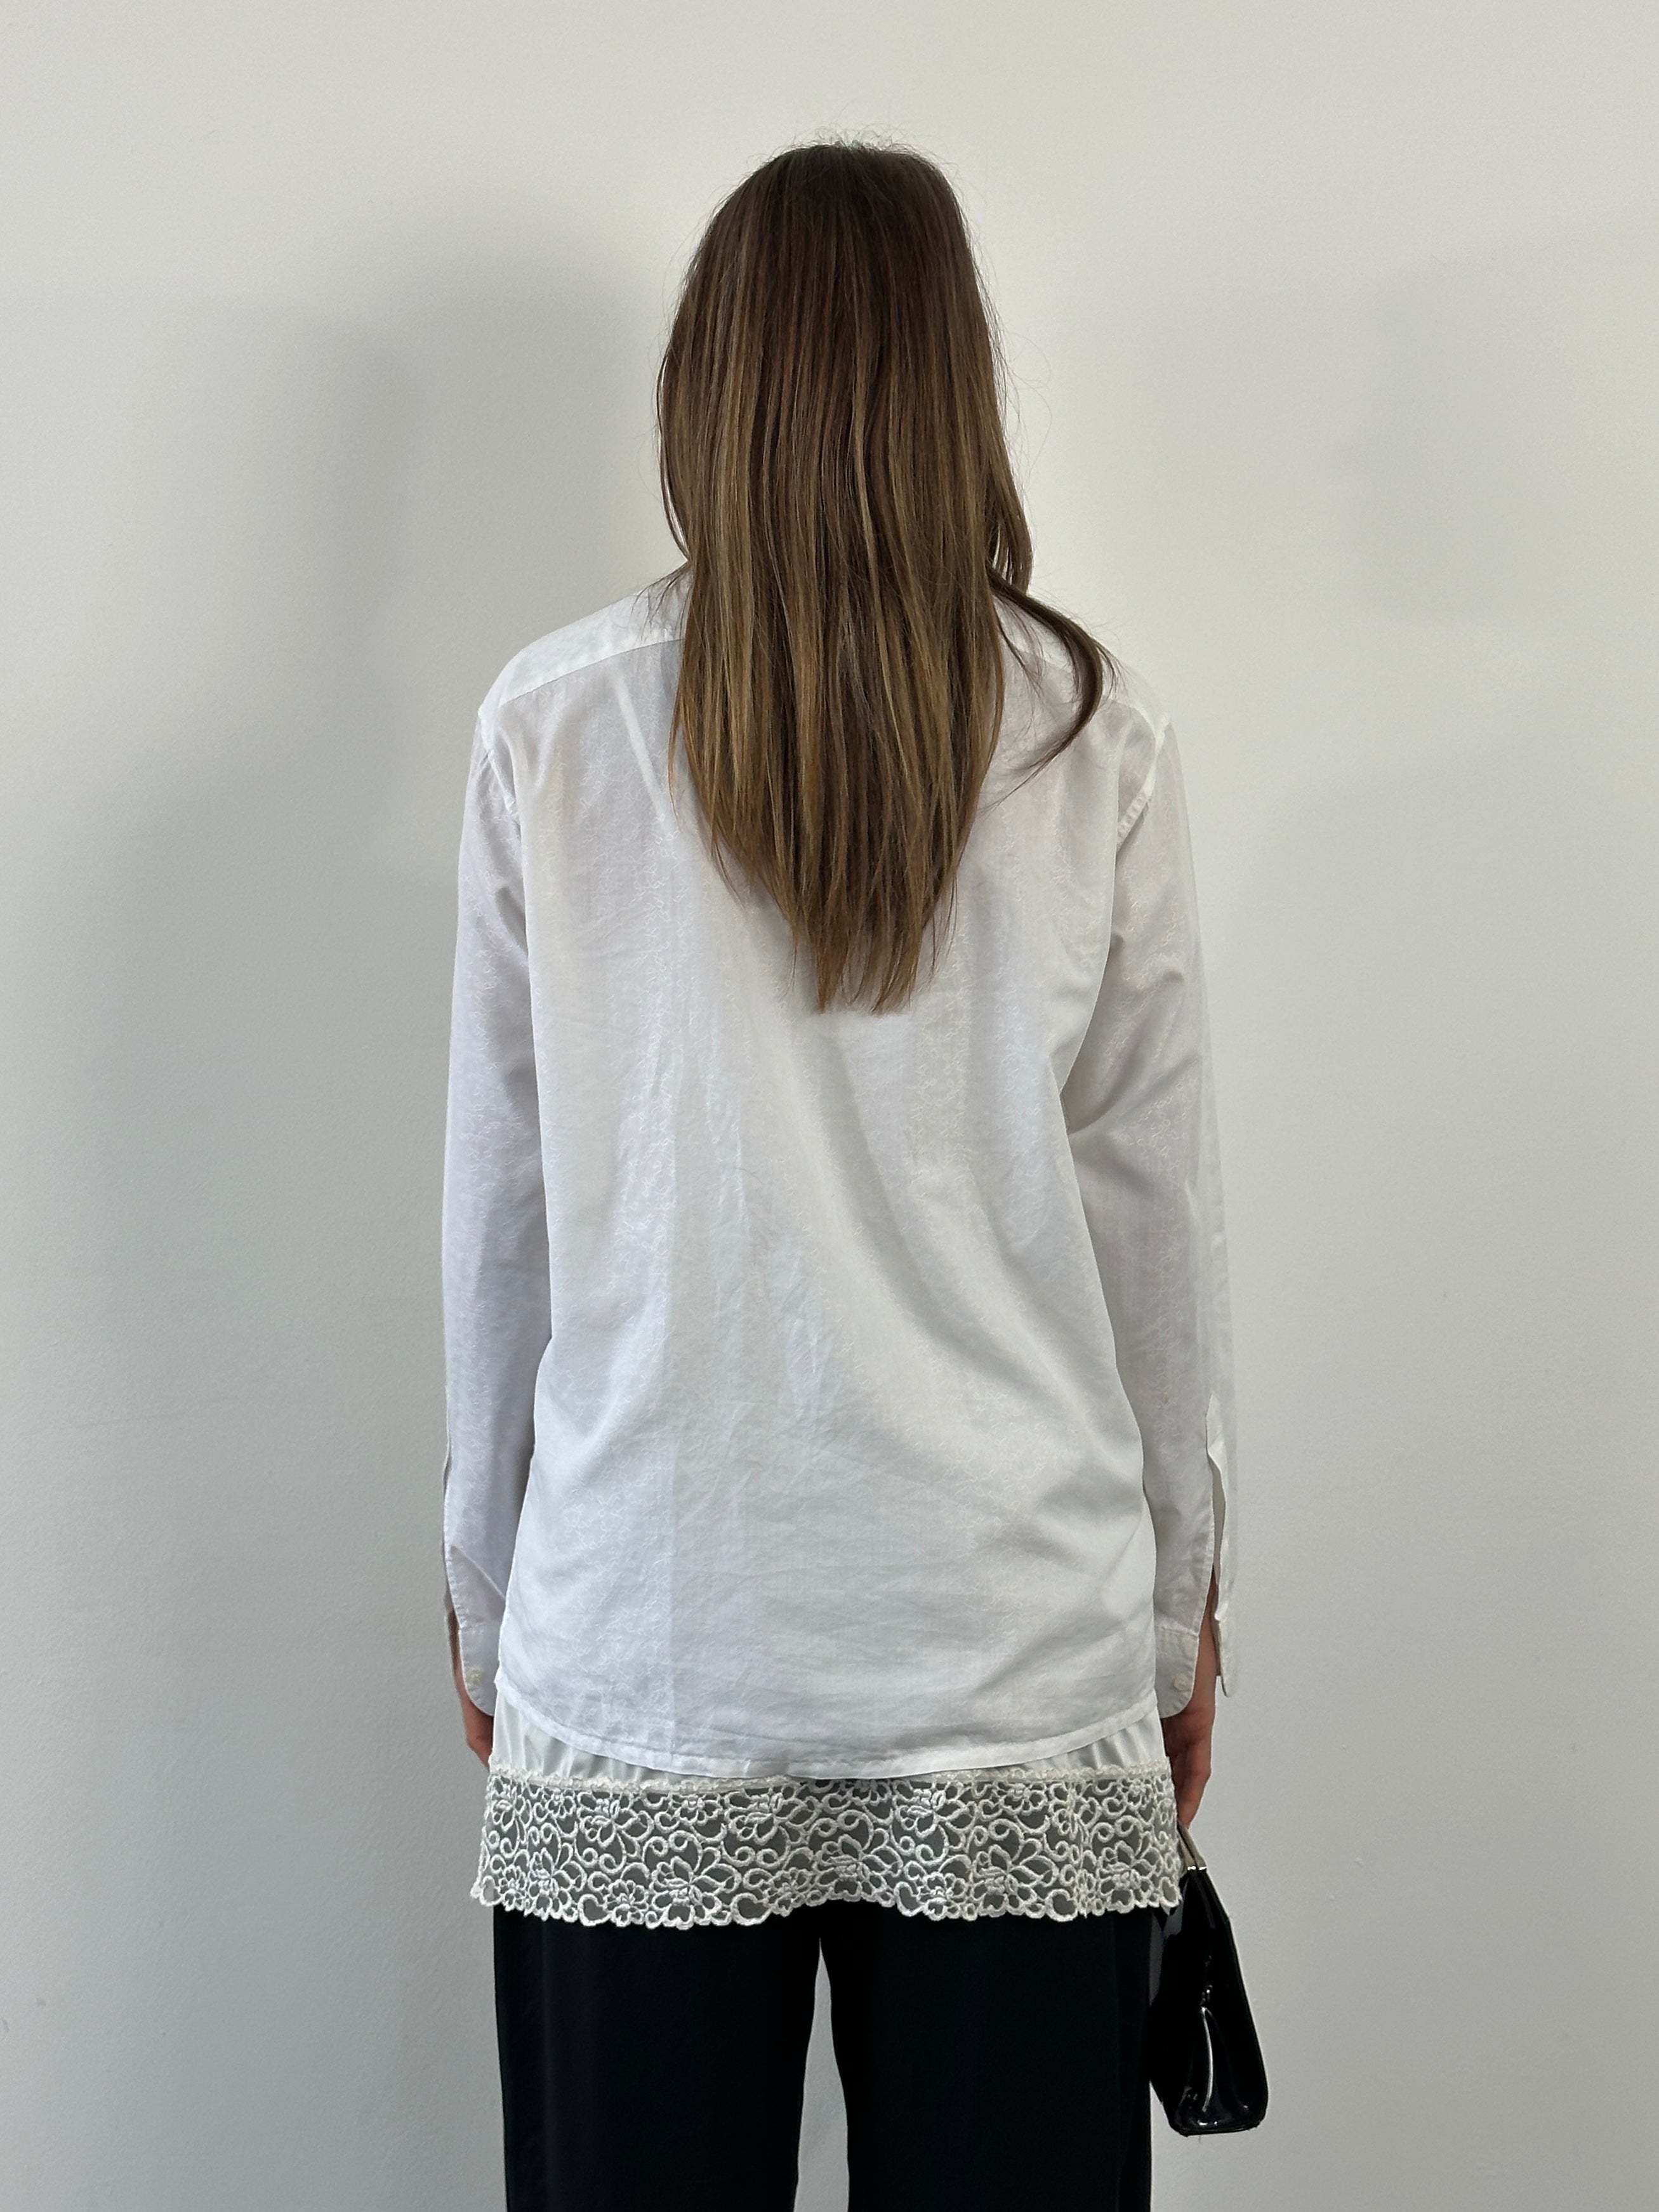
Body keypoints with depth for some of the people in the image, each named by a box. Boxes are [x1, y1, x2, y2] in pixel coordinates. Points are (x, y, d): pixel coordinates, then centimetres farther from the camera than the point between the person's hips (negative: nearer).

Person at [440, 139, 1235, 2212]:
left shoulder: (552, 727, -4)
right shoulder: (1093, 737, -4)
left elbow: (501, 1208, 1)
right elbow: (1156, 1211, 1)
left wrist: (487, 1575, 14)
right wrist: (1188, 1598, 14)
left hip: (639, 1647, 0)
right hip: (1015, 1651, 0)